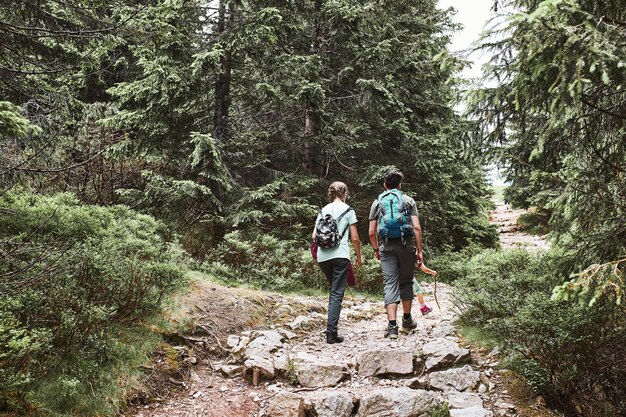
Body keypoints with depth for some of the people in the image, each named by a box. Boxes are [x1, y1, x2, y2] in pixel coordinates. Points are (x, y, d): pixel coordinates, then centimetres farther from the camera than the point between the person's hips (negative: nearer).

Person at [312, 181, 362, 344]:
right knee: (337, 293, -3)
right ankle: (331, 332, -10)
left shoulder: (323, 210, 14)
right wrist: (359, 257, 11)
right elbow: (355, 238, 0)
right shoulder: (348, 210, 3)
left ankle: (332, 325, 19)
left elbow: (314, 236, 11)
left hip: (323, 257, 5)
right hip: (340, 255, -5)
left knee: (334, 290, 22)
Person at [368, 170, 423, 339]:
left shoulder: (377, 203, 11)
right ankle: (407, 320, 27)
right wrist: (419, 250, 1)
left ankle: (392, 326, -8)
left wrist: (376, 250, 21)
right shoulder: (408, 200, 8)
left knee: (390, 284, 0)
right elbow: (417, 227, -3)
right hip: (406, 245, 0)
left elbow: (372, 232, 6)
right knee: (406, 282, 15)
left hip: (386, 247, 0)